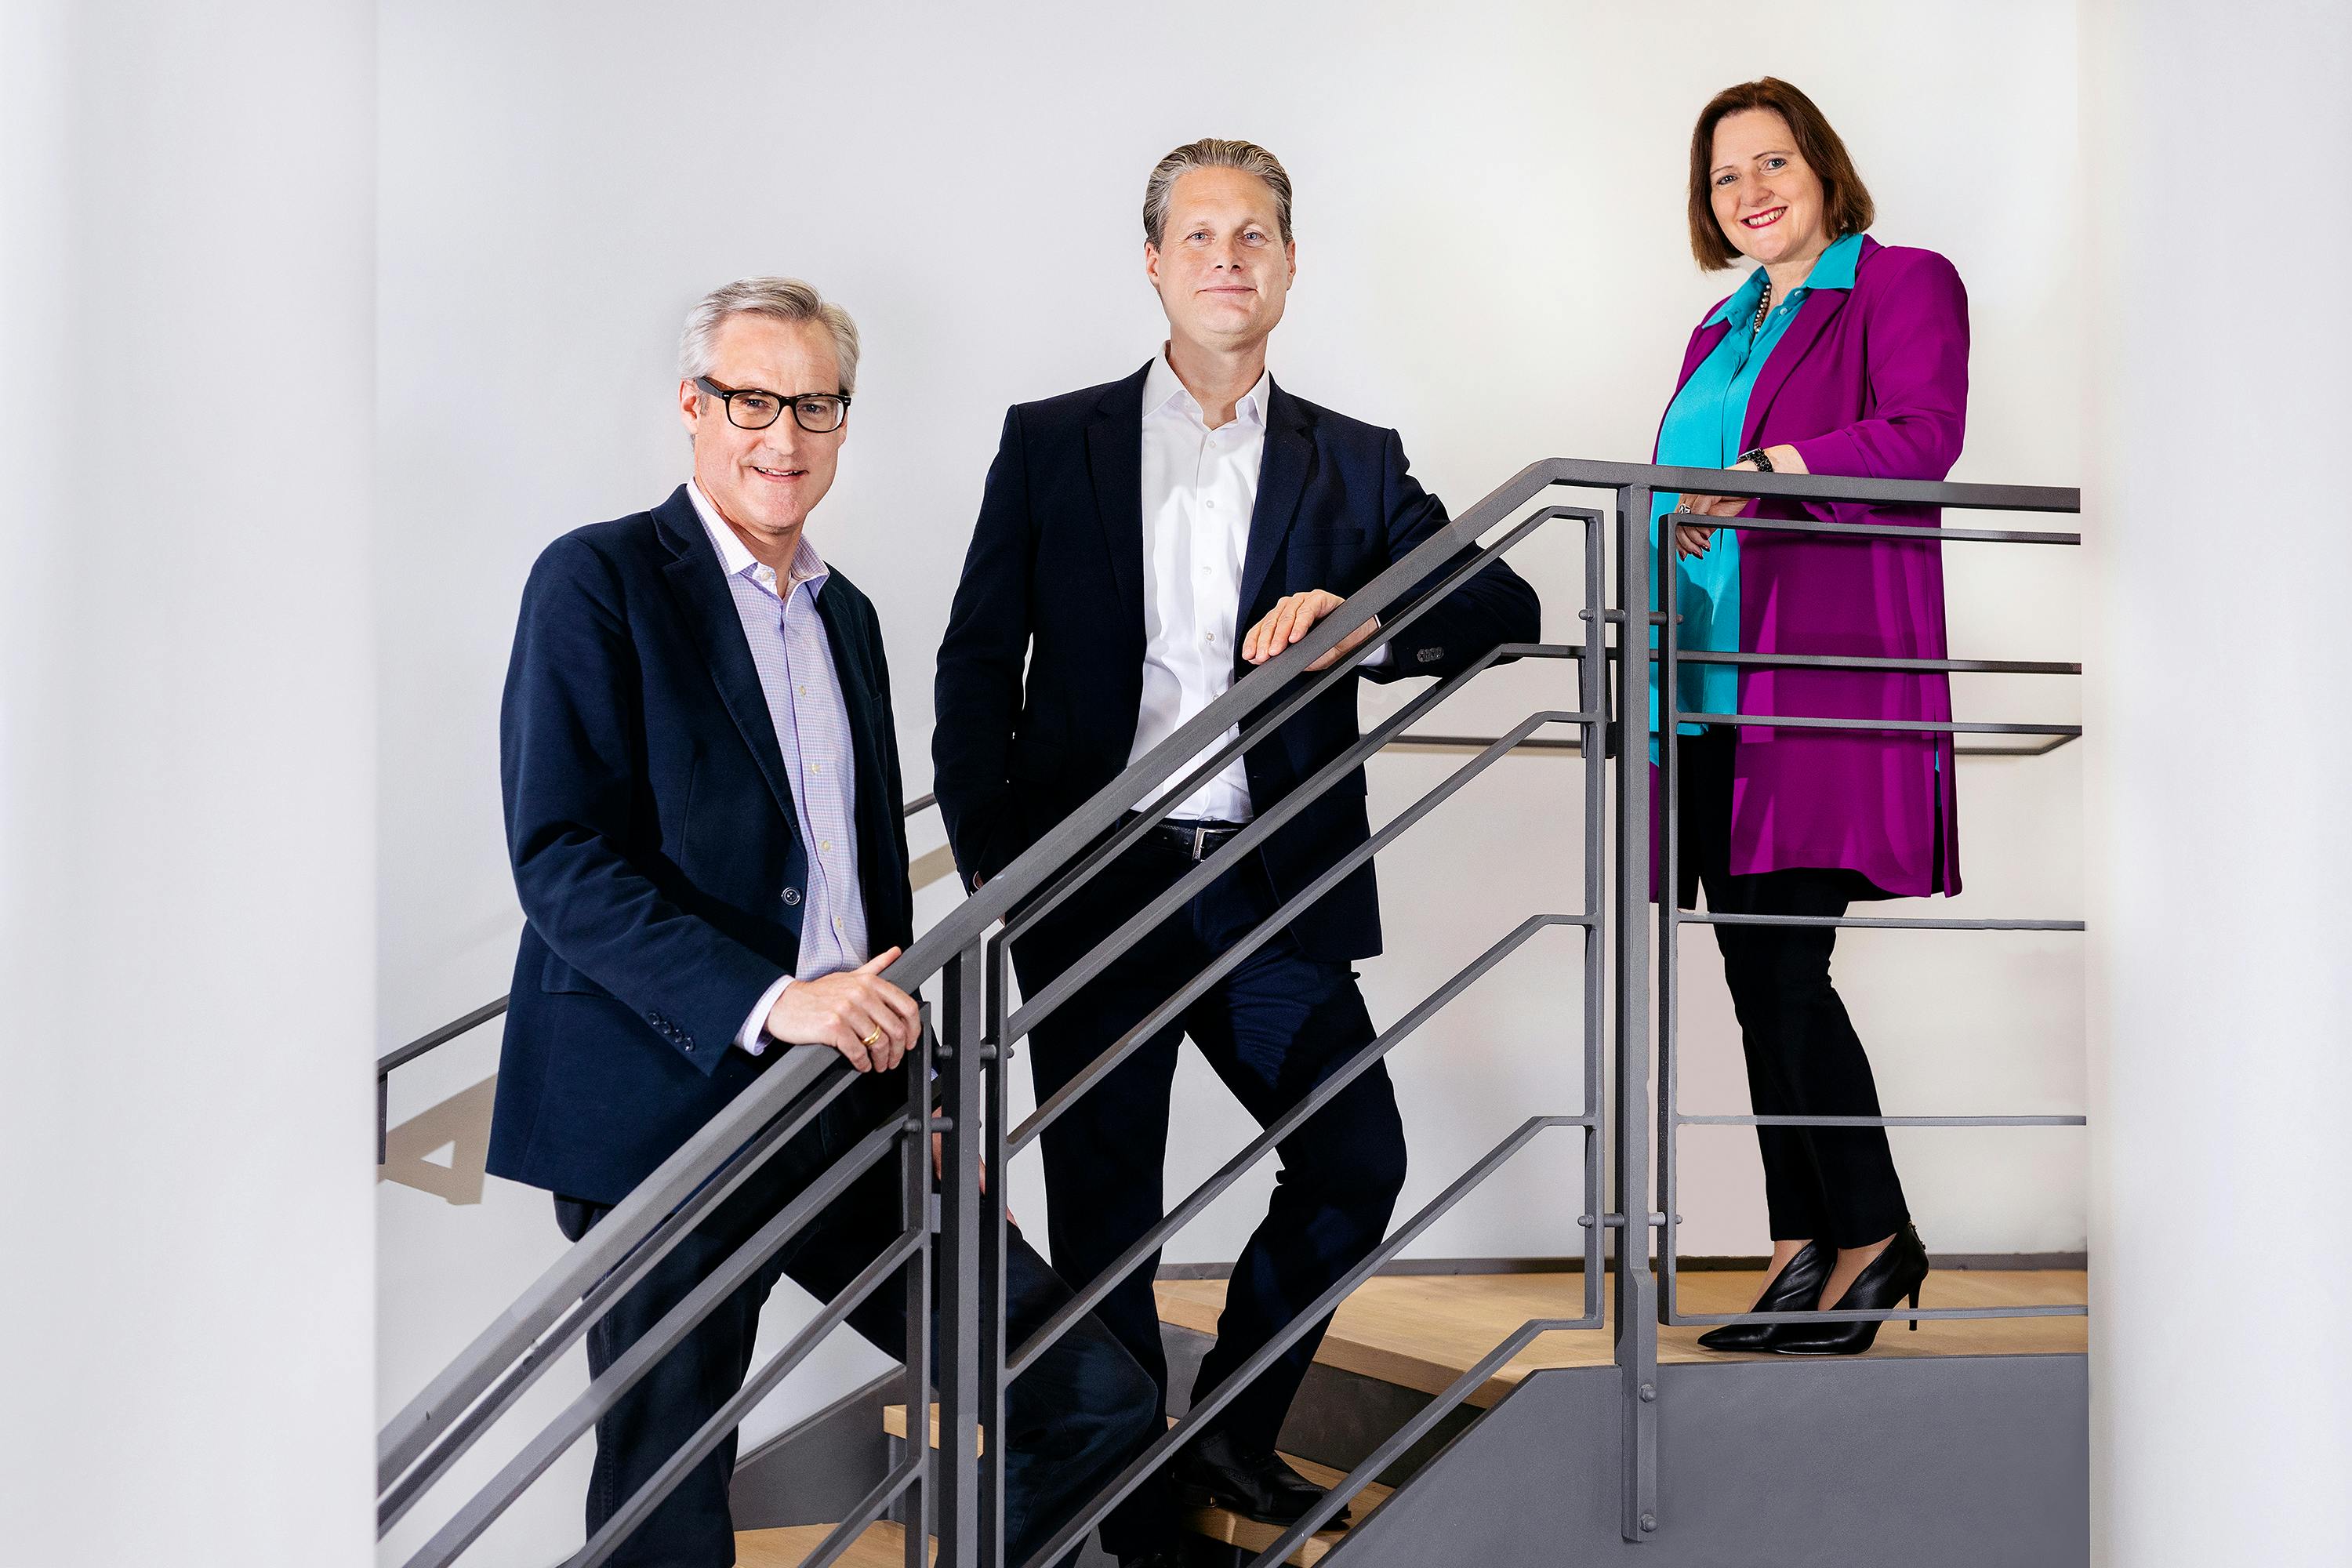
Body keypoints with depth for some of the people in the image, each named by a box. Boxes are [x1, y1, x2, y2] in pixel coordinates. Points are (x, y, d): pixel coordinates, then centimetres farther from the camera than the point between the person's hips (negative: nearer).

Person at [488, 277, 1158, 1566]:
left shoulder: (845, 613, 18)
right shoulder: (599, 582, -5)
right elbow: (561, 864, -15)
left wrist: (924, 1095, 12)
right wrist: (766, 1001, -25)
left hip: (852, 1119, 7)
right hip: (668, 1114, -6)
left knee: (1094, 1401, 3)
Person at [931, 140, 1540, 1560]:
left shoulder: (1354, 466, 9)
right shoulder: (1052, 443, 5)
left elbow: (1507, 609, 1)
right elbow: (977, 662, 5)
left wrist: (1360, 621, -18)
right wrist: (988, 862, -5)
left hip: (1273, 893, 2)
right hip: (1095, 890, -2)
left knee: (1358, 1164, 1)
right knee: (1104, 1214, 4)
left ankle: (1230, 1436, 25)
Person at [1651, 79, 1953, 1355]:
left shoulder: (1904, 285, 3)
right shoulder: (1721, 333, 25)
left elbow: (1922, 438, -14)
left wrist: (1775, 469, -25)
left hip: (1826, 677, -7)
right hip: (1711, 694, 7)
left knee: (1784, 967, -12)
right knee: (1757, 977, 5)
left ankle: (1876, 1236, 1)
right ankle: (1804, 1251, 11)